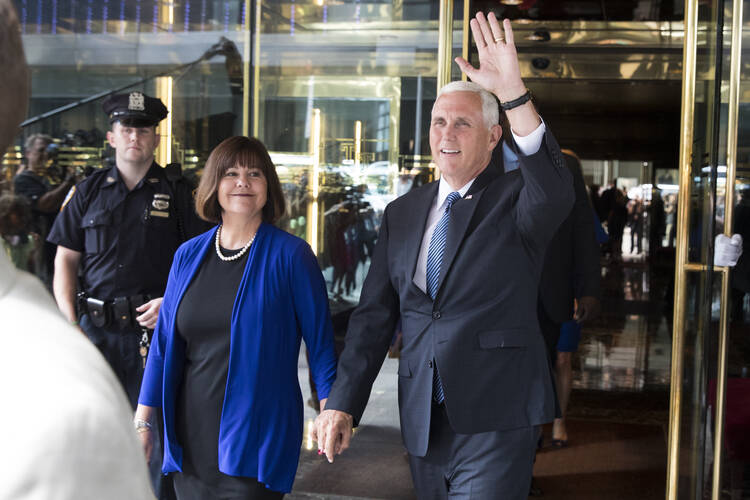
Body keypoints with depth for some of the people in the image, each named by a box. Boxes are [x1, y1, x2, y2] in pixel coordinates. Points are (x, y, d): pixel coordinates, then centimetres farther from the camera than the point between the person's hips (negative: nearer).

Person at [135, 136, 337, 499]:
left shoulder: (291, 255, -5)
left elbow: (320, 339, -4)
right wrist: (143, 419, 9)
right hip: (191, 435, 4)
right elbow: (165, 340, 10)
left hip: (258, 438, -4)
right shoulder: (188, 255, 7)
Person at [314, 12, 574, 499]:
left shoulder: (514, 200, -3)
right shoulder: (402, 213, 10)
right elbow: (374, 316, 8)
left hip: (495, 424, -4)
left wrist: (513, 92, -37)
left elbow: (556, 194, -28)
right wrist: (342, 403, -1)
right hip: (423, 422, 5)